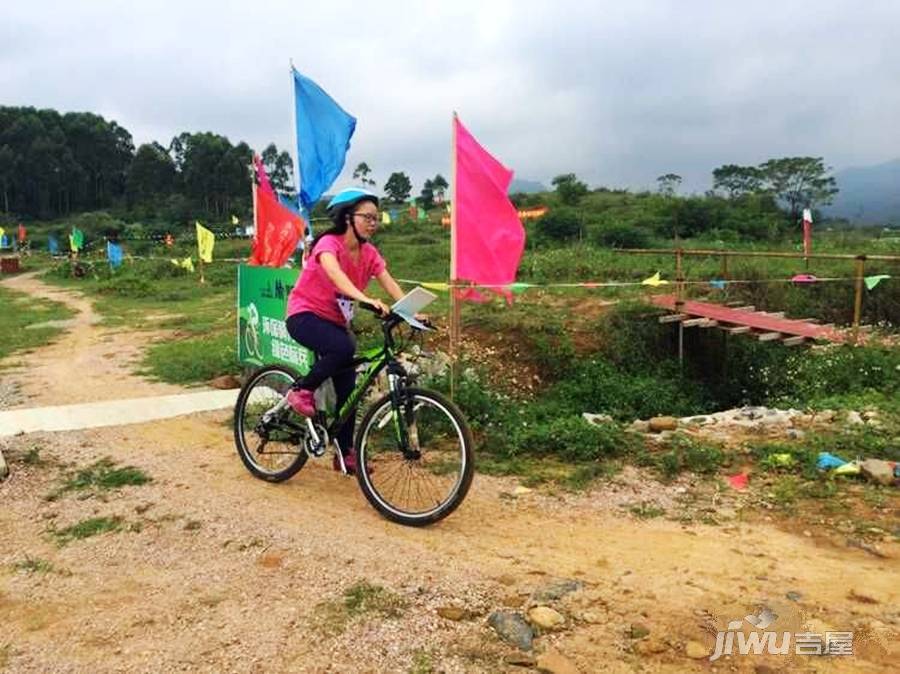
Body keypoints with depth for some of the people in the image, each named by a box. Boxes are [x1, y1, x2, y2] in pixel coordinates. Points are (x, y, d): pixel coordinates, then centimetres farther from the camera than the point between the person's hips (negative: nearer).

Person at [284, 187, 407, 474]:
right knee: (344, 349, -35)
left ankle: (345, 452, 14)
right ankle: (301, 391, -12)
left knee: (347, 388, 1)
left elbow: (390, 283, -14)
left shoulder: (369, 253, -1)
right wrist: (366, 300, -55)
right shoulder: (329, 243, -19)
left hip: (335, 321, 7)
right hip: (305, 316, -6)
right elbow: (335, 274, -39)